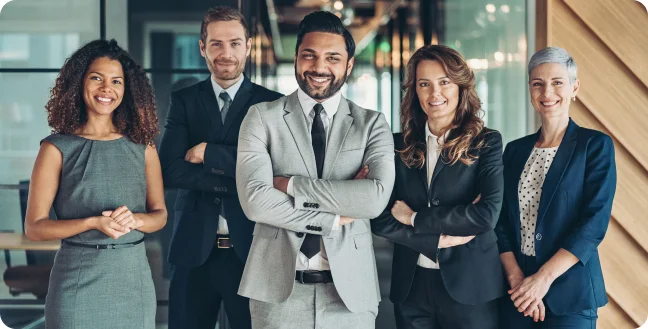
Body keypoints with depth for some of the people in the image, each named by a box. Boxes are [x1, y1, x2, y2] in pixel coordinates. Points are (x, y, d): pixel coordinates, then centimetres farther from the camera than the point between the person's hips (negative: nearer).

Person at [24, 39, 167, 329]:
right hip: (79, 280, -3)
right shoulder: (57, 149, -4)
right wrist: (94, 223, -18)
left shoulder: (142, 146, 5)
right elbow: (34, 227, -5)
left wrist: (133, 220, -12)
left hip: (134, 276, 3)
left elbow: (160, 215, 10)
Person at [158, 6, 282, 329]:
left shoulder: (272, 104, 1)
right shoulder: (183, 101, 5)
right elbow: (170, 170, -8)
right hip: (194, 246, 2)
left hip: (251, 247, -1)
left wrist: (207, 153, -13)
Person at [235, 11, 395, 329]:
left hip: (350, 290, 1)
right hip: (278, 289, -1)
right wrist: (335, 218, -11)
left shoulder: (372, 124, 3)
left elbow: (377, 197, -14)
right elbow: (255, 199, -12)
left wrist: (292, 185, -13)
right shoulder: (262, 118, 1)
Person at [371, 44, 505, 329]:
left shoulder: (486, 142, -2)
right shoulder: (400, 146, 5)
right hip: (411, 285, 2)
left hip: (470, 285, -2)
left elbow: (487, 213, -15)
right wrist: (439, 240, -13)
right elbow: (380, 220, -1)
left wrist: (414, 218, -9)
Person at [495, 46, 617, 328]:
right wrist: (515, 277, -10)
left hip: (569, 293, -4)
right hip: (517, 292, 4)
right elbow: (501, 221, 5)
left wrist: (544, 278, -17)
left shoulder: (595, 145, -4)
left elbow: (595, 222, -12)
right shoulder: (515, 150, 10)